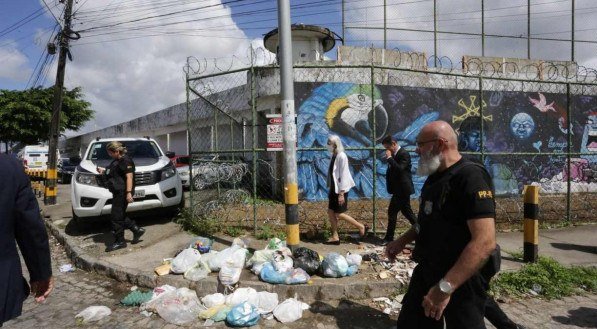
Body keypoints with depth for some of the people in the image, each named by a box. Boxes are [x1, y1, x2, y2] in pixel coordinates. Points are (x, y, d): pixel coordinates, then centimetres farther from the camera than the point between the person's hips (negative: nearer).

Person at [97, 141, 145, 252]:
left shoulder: (125, 161, -15)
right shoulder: (117, 161, 16)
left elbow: (129, 177, -22)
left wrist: (129, 192, -28)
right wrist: (104, 171, 14)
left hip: (122, 192, -10)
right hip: (118, 192, 10)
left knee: (117, 216, -4)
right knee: (120, 215, 15)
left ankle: (119, 242, 6)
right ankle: (137, 230, 23)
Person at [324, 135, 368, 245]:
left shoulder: (341, 156, -18)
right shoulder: (333, 156, 7)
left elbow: (343, 175, -20)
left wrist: (341, 193, -21)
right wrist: (330, 189, 15)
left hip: (340, 190, -8)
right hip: (334, 189, 8)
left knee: (339, 214, -1)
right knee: (331, 212, 9)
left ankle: (361, 227, 13)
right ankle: (335, 237, 19)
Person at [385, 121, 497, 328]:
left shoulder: (470, 177, -22)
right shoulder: (434, 178, 8)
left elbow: (485, 242, -31)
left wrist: (445, 287, -33)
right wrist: (402, 241, 11)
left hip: (460, 282, -8)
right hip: (426, 272, 9)